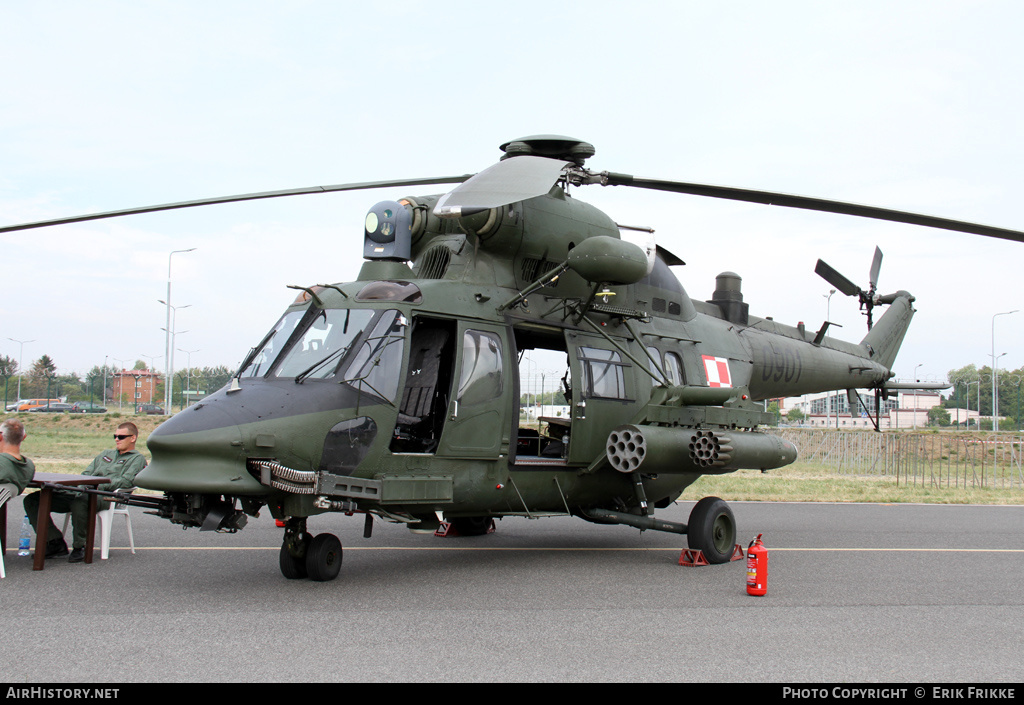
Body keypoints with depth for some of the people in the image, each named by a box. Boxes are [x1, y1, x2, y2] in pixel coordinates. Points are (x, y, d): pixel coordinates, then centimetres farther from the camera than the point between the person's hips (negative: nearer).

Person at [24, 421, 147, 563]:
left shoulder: (137, 458, 10)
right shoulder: (106, 454, 34)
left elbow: (127, 481, -6)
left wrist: (99, 486, -16)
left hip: (104, 497, -7)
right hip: (81, 492, 8)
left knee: (79, 501, -44)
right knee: (32, 500, -7)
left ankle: (79, 547, -25)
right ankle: (56, 543, -10)